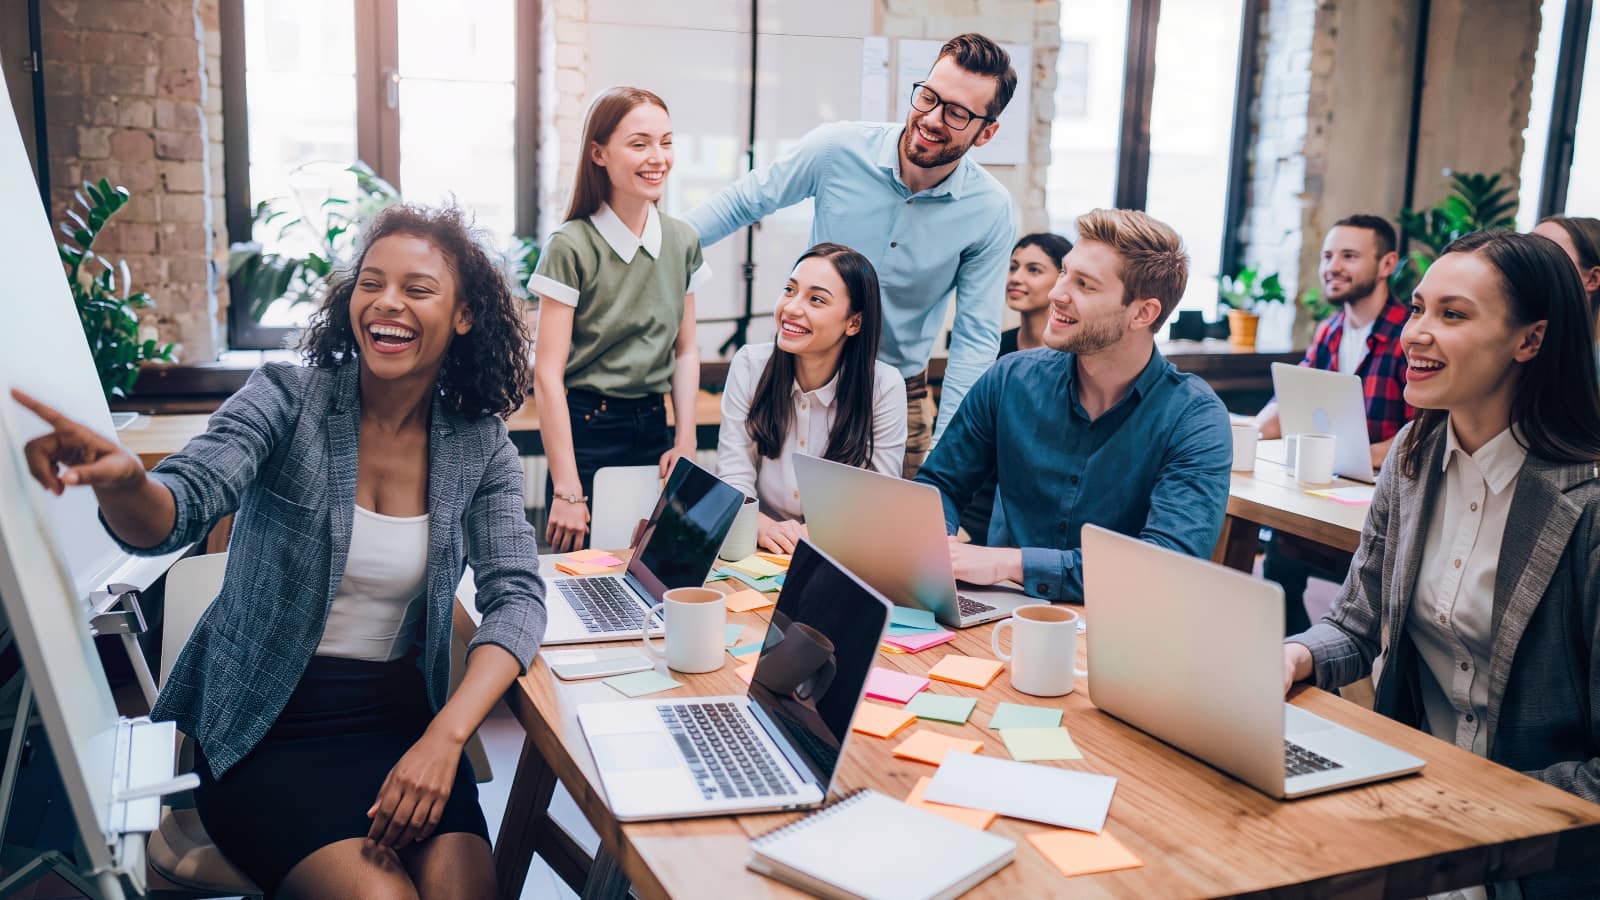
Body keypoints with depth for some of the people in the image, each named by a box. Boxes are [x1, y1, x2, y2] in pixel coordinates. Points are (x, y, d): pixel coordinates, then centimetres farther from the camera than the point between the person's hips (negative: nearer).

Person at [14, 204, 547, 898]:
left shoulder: (480, 446, 0)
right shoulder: (288, 397, -7)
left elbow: (516, 596, -7)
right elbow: (181, 507, -21)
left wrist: (445, 736, -23)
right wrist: (122, 482, -47)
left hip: (400, 719, 2)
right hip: (264, 728, -2)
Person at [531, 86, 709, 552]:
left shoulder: (683, 242, 5)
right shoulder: (571, 247, -12)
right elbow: (547, 374, -13)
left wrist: (685, 441, 1)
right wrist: (567, 491, -16)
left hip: (654, 428, 5)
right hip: (586, 430, -5)